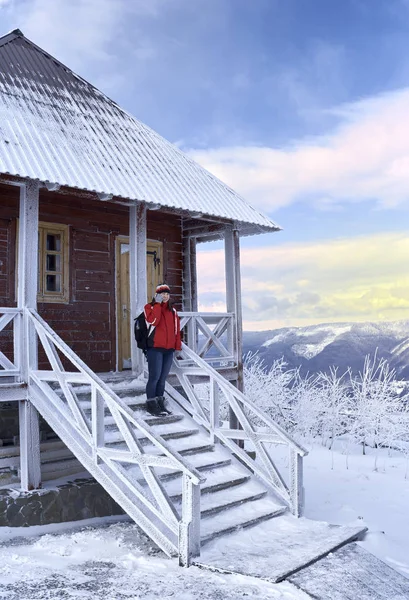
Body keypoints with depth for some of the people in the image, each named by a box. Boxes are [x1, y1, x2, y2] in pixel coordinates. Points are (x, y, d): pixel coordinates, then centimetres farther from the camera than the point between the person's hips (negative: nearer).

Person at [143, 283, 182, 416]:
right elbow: (153, 321, -20)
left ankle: (160, 403, 18)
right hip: (155, 348, -6)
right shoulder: (150, 307, 0)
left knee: (163, 377, 10)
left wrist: (178, 346, 9)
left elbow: (177, 329, 15)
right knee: (155, 377, -7)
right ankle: (151, 404, 1)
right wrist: (158, 304, -14)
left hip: (169, 349, 6)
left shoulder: (172, 310, 16)